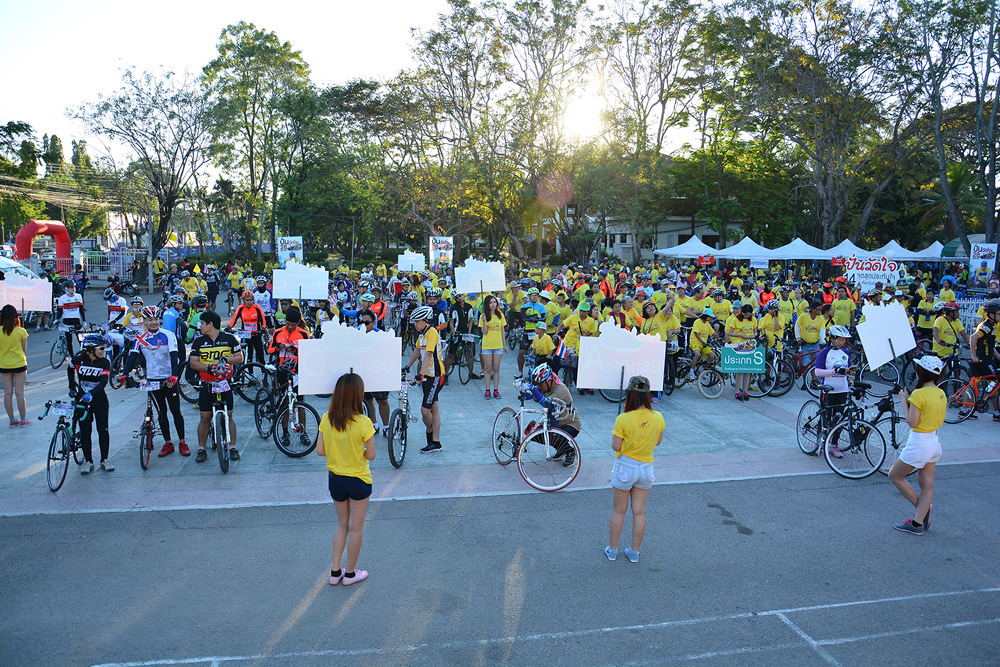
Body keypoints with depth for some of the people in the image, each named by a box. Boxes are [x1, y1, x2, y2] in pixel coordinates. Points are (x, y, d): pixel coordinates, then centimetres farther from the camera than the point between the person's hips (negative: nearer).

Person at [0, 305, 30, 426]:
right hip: (19, 364, -2)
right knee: (19, 393, 3)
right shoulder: (21, 331, -11)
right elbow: (24, 349, -2)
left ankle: (12, 420, 16)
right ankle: (23, 420, 10)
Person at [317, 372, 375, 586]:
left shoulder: (327, 419, -10)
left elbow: (320, 450, -5)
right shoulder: (363, 422, -22)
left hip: (335, 478, 4)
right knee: (356, 528, 13)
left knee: (342, 525, 22)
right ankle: (350, 573, 26)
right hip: (358, 480, -4)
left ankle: (335, 572, 27)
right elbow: (371, 455, -16)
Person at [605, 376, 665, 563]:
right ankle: (634, 552, 26)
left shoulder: (623, 419, -22)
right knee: (639, 512, 14)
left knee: (618, 511, 13)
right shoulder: (658, 417, -10)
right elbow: (658, 442, 5)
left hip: (625, 467, -3)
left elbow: (616, 446, -15)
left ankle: (612, 550, 26)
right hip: (646, 468, 3)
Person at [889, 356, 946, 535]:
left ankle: (922, 508, 13)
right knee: (927, 485, 11)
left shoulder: (919, 394, -21)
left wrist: (904, 401, -10)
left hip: (919, 444, -9)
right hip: (935, 442, 9)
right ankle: (918, 522, 16)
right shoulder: (941, 393, 4)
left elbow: (912, 422, -20)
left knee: (895, 476, 9)